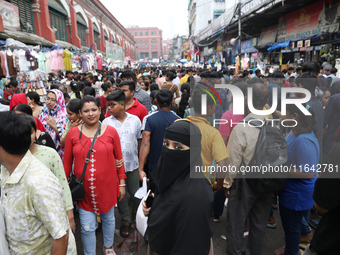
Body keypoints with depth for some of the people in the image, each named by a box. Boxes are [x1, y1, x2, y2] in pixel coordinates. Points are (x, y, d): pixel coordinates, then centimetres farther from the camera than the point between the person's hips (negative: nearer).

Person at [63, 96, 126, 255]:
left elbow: (118, 158, 0)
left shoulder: (110, 131, -5)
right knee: (87, 228, 6)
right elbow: (67, 162, 2)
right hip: (84, 188, -1)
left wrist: (122, 183, 2)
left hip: (107, 186, 1)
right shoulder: (73, 133, -5)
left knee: (108, 218, 21)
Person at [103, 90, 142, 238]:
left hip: (133, 164, 1)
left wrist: (140, 160, 9)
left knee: (136, 194, 11)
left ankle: (135, 217, 40)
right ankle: (125, 221, 32)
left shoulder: (135, 119, -2)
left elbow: (139, 141, 7)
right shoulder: (106, 122, -4)